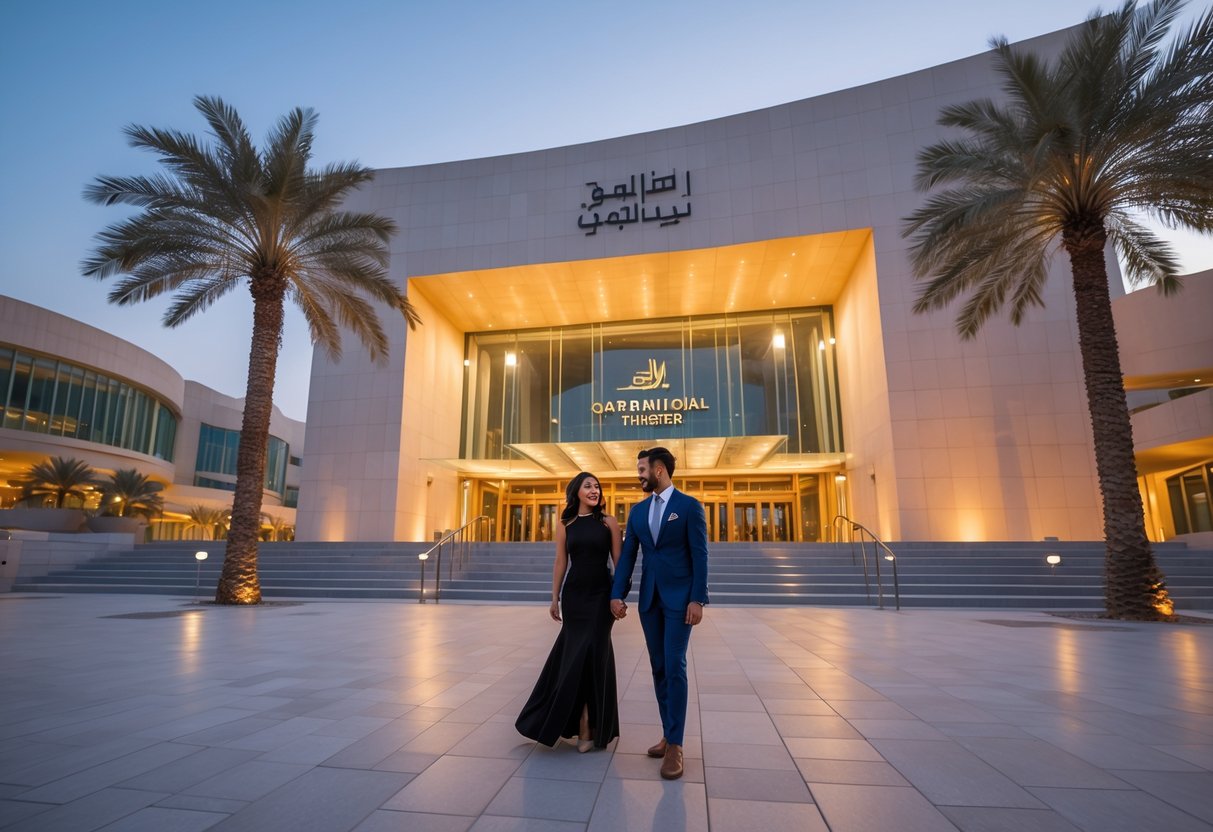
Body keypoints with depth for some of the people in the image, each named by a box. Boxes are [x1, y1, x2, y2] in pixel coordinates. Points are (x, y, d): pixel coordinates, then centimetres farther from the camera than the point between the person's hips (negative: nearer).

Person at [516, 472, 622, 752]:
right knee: (578, 654, 6)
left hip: (601, 594, -1)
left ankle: (588, 724, 14)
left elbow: (618, 560, -1)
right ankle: (586, 724, 19)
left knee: (591, 653, -1)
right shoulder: (565, 525, 3)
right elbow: (560, 563, 7)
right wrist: (554, 598, 7)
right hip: (574, 594, 2)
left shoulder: (609, 522, -1)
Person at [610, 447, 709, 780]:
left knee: (674, 667, -7)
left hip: (679, 597, -5)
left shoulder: (689, 506, -5)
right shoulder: (637, 510, 10)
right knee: (658, 668, 10)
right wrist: (617, 594, -2)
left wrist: (698, 599, -14)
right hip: (649, 599, 5)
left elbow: (699, 555, -8)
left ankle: (675, 745, 3)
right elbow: (627, 555, 6)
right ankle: (668, 734, 22)